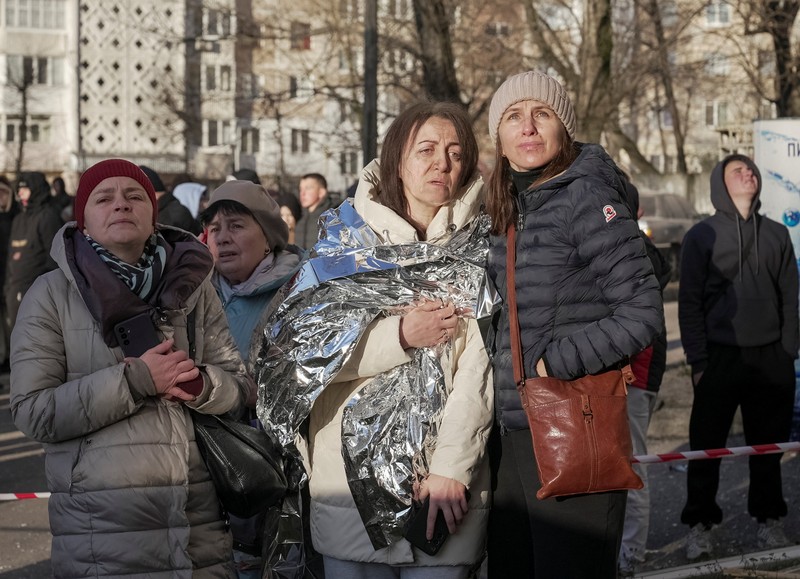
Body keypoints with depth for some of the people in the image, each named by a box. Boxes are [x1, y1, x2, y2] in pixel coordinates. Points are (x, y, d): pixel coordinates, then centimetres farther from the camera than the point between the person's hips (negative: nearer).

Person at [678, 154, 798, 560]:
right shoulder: (702, 235, 0)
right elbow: (689, 303, -2)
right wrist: (698, 361, -8)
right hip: (720, 356, -2)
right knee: (707, 446, 2)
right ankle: (700, 524, 11)